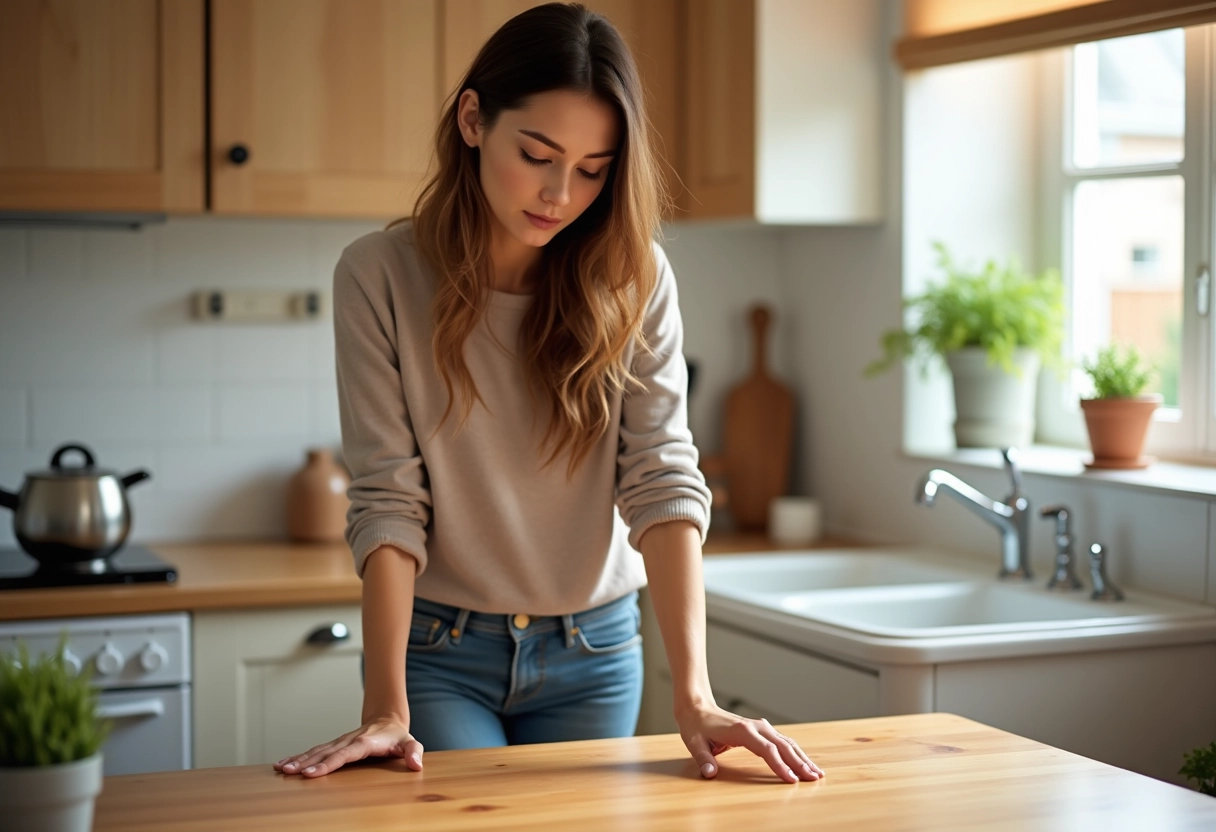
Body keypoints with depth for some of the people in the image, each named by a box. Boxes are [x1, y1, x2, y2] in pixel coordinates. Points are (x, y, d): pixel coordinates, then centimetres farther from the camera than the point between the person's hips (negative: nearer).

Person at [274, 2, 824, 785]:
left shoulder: (634, 280, -8)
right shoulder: (379, 274, -12)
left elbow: (662, 478, -15)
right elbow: (388, 500, -15)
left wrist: (694, 697, -25)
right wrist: (386, 710, -23)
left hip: (594, 653, 2)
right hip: (439, 649, -2)